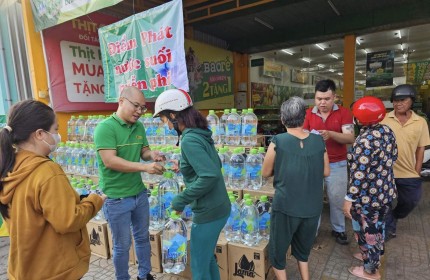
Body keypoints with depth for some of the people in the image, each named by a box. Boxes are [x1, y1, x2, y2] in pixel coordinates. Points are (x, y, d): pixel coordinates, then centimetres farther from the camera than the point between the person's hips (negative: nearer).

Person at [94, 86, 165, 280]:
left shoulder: (139, 127, 3)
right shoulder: (105, 127, -17)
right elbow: (110, 161, -26)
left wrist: (151, 154, -12)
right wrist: (145, 167, -31)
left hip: (140, 193, 7)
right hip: (117, 198, -6)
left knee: (143, 237, 21)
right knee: (122, 245, 12)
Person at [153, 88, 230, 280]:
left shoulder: (189, 140, -22)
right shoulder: (200, 134, 5)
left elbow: (210, 176, -30)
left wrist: (180, 201, -20)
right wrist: (185, 166, 16)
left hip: (208, 213, -9)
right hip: (219, 207, 9)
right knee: (207, 258, 27)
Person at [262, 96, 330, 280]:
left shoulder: (278, 141, -14)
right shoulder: (318, 141, -5)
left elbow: (266, 173, -4)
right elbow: (326, 172, 6)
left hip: (286, 206, -4)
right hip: (312, 207, 4)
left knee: (277, 251, 17)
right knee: (303, 249, 27)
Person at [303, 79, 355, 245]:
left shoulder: (344, 113, -6)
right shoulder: (309, 114, 0)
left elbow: (350, 138, -14)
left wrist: (330, 134, -30)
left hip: (337, 165, -1)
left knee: (337, 199, 11)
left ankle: (338, 229, 32)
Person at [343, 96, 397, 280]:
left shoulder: (364, 141, -28)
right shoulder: (387, 131, -3)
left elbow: (359, 175, -28)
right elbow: (393, 157, 11)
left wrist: (349, 199, -21)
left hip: (368, 196, -8)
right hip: (385, 190, 8)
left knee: (367, 231, 11)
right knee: (377, 226, 26)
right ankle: (374, 256, 48)